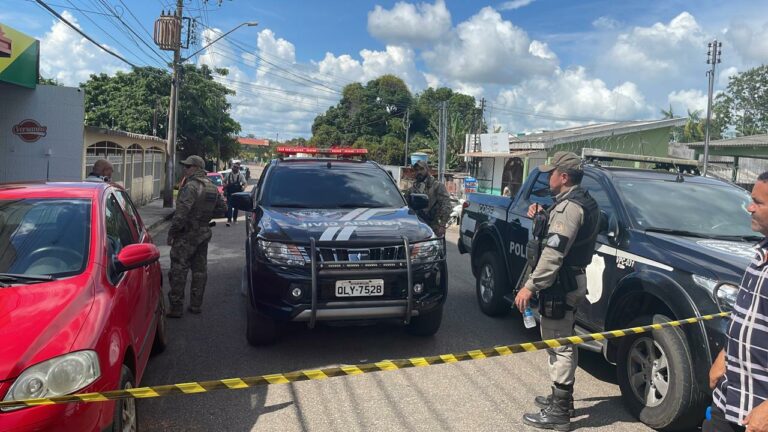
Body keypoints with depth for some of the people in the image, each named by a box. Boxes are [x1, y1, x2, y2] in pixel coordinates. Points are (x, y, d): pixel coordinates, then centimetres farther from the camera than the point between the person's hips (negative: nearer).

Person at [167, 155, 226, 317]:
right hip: (204, 233, 8)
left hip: (186, 235, -8)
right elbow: (222, 207, 17)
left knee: (178, 271, -1)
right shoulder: (212, 187, 8)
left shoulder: (191, 186, -18)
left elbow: (181, 212, -23)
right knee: (200, 270, 13)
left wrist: (171, 233, -15)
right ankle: (196, 305, 21)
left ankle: (176, 308, 2)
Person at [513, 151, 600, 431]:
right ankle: (561, 400, 32)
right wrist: (542, 214, 8)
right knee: (562, 342, 19)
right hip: (571, 281, 11)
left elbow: (554, 253, -26)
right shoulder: (581, 201, 15)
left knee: (559, 345, -4)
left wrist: (530, 286, -24)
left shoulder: (570, 205, -19)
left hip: (560, 284, -11)